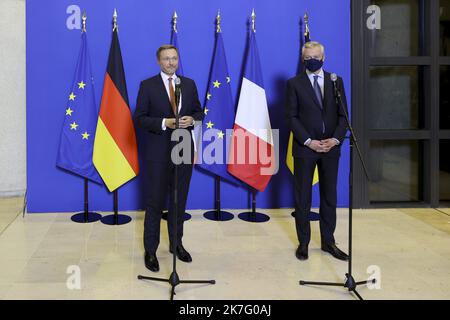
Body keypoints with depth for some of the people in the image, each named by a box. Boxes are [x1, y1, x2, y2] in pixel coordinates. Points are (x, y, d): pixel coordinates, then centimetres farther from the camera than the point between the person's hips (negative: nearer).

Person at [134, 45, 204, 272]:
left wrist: (191, 120, -11)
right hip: (158, 153, -3)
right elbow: (139, 119, -6)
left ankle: (177, 244, 29)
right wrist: (164, 123, -20)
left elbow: (199, 112, 12)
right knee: (155, 203, 3)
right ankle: (150, 251, 14)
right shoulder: (148, 85, -2)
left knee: (179, 201, 14)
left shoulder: (189, 84, 8)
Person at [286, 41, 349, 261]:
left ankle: (328, 241, 20)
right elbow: (292, 117, -5)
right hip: (304, 148, -2)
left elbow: (343, 114, 5)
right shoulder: (294, 84, 1)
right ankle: (303, 243, 15)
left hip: (331, 148, 3)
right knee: (302, 198, 4)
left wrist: (336, 139, -10)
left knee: (329, 196, 9)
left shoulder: (336, 81, 9)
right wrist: (309, 142, -14)